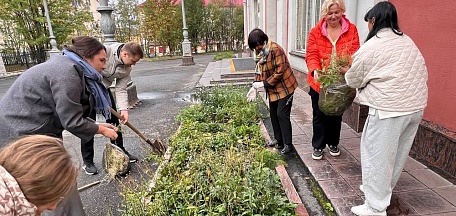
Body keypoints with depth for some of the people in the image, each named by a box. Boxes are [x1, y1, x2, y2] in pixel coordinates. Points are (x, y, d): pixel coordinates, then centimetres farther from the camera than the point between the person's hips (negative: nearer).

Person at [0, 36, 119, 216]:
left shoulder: (66, 67, 10)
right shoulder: (67, 73, -23)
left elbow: (69, 114, 11)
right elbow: (72, 122, -22)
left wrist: (98, 125, 6)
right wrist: (102, 130, -8)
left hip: (31, 128, 10)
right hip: (22, 132, -10)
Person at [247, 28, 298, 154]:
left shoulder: (275, 49, -21)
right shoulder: (259, 52, 4)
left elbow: (279, 72, -24)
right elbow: (259, 71, 8)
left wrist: (264, 83, -21)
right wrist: (255, 86, -7)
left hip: (284, 87, -9)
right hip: (272, 90, 9)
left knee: (282, 115, -8)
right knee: (273, 114, 13)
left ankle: (288, 145, 3)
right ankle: (279, 140, 27)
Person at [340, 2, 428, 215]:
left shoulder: (370, 47, -9)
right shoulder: (407, 42, 13)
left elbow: (353, 80, 1)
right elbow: (422, 73, 18)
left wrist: (346, 71, 24)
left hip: (389, 109, -8)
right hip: (416, 106, 8)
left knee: (378, 155, 2)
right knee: (397, 154, 18)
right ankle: (382, 190, 36)